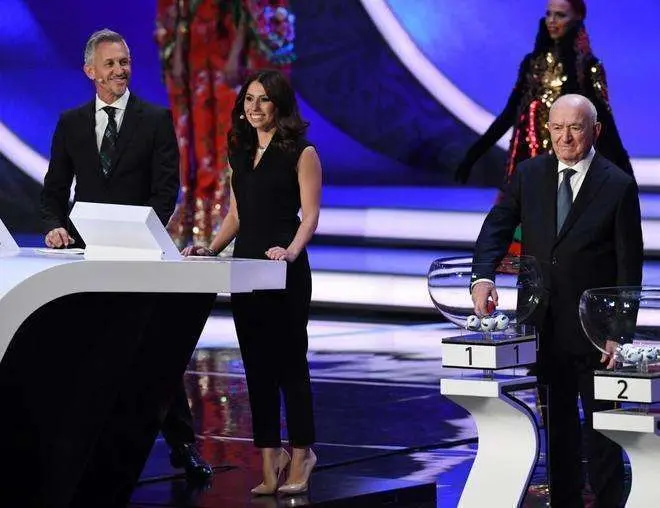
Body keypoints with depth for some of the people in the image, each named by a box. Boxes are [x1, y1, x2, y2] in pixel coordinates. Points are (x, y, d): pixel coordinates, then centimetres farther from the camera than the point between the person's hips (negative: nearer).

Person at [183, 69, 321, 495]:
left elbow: (310, 216, -10)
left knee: (289, 363, -1)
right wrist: (211, 249, 3)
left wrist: (291, 251, -27)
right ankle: (269, 464, 10)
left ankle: (300, 455, 11)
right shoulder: (241, 152, 14)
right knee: (257, 365, 6)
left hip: (285, 271, -6)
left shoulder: (301, 153, -4)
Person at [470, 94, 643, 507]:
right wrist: (484, 275, -18)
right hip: (545, 325, 4)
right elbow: (498, 226, 2)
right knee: (557, 423, 11)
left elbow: (630, 264, -7)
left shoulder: (618, 185, -7)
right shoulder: (529, 174, 5)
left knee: (601, 425, 4)